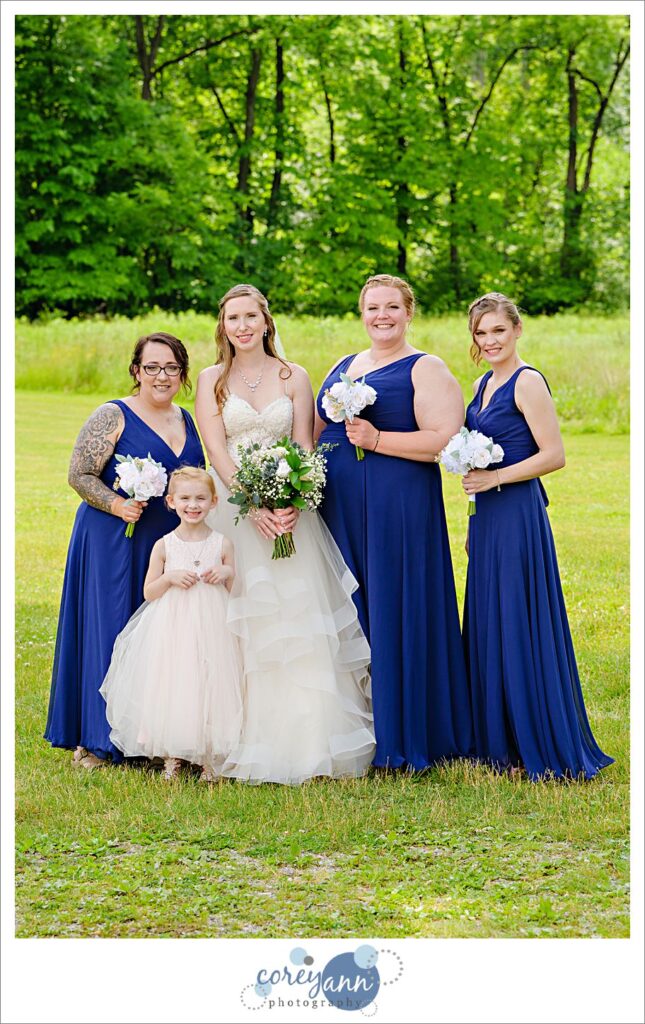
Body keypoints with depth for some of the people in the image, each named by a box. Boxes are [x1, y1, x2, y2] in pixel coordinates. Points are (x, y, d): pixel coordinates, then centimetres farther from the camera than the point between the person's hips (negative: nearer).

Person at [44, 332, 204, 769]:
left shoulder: (185, 420, 12)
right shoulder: (113, 416, -7)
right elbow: (80, 475, -10)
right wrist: (116, 505, -23)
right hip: (114, 545, -6)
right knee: (109, 632, -3)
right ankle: (97, 741, 6)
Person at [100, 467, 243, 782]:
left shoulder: (222, 544, 3)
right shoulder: (164, 546, 1)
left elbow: (235, 591, 10)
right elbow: (148, 593, 4)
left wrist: (229, 573, -10)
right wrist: (170, 578, -13)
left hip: (211, 629, 0)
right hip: (171, 630, 0)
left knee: (210, 686, 0)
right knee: (171, 688, -1)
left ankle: (209, 759, 10)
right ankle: (171, 758, 11)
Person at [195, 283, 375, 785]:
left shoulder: (294, 378, 7)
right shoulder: (212, 380, 5)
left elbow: (303, 450, 1)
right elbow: (217, 451, -3)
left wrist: (290, 505, -16)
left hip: (287, 505, 1)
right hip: (231, 503, 0)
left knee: (299, 619, -4)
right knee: (240, 625, -3)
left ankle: (306, 740, 1)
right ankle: (244, 742, 1)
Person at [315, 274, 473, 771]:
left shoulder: (426, 370, -3)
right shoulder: (342, 368, 18)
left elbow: (446, 440, -14)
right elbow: (316, 431, 24)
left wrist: (377, 439, -20)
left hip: (399, 506, -6)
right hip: (340, 507, 6)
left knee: (397, 613, -3)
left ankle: (401, 736, 5)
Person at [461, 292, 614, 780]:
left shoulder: (528, 382, -11)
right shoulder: (483, 385, 15)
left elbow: (554, 456, -17)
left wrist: (494, 478, -19)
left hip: (518, 516, -9)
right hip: (487, 519, 9)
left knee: (520, 628, -5)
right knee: (488, 628, 11)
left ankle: (543, 748, 3)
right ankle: (501, 744, 19)